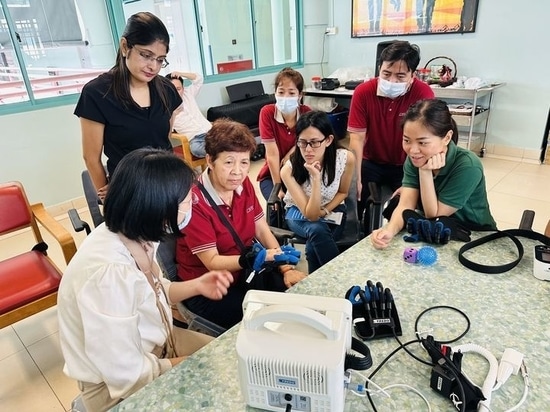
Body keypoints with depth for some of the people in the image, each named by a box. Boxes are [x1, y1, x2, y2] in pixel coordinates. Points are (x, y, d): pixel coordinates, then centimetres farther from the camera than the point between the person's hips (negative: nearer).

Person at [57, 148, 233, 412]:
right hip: (118, 385, -7)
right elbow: (128, 374, -28)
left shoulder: (133, 235, -12)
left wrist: (195, 286, -10)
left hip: (153, 344, 7)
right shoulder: (107, 273, -37)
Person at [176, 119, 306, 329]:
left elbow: (263, 232, 1)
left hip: (244, 274, 6)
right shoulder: (194, 202, -25)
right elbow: (212, 262, -23)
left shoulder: (243, 185, -5)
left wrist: (287, 268, -11)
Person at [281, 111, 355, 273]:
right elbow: (311, 215, -28)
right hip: (299, 212, -1)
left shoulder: (346, 158, -23)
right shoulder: (289, 170, -29)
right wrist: (316, 179, -39)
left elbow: (342, 192, -1)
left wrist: (324, 211, -17)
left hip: (331, 210, 1)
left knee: (314, 247, -28)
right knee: (317, 230, -34)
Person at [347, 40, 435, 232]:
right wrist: (356, 179, -22)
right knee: (354, 199, -14)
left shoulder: (423, 94, -19)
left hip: (406, 165, -1)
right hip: (371, 162, 1)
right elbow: (357, 138, -16)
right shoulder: (363, 92, -15)